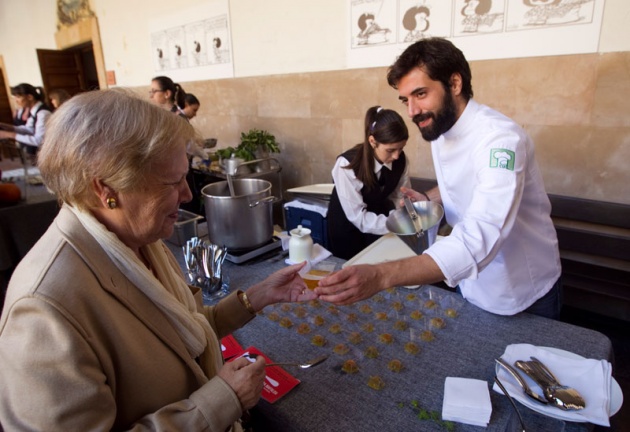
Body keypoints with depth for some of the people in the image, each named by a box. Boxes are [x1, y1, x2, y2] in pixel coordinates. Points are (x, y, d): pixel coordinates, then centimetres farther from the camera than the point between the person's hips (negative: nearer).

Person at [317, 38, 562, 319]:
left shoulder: (500, 140, -31)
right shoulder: (439, 128, -5)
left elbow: (479, 240, -44)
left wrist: (380, 277, -55)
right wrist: (428, 199, -7)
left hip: (523, 298, -6)